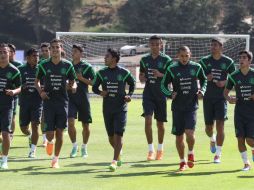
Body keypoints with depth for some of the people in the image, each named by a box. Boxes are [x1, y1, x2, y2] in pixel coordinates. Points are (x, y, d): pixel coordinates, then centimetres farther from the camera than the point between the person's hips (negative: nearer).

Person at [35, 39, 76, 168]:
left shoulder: (67, 65, 1)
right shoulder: (43, 65, 0)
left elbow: (73, 82, 11)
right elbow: (37, 81, 12)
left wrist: (72, 87, -10)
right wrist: (40, 91, -5)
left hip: (62, 101, 1)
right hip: (48, 102, -1)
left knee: (59, 132, 0)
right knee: (49, 133, -5)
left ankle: (56, 159, 13)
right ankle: (50, 142, 33)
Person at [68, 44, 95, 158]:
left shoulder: (87, 67, -2)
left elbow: (94, 82, -5)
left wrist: (81, 78, -16)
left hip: (83, 98, -2)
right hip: (70, 97, 2)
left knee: (85, 125, 5)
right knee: (70, 122, -13)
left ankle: (84, 148, 23)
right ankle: (74, 146, 3)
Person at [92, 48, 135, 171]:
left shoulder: (124, 73, -3)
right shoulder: (102, 73, 3)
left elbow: (132, 83, 13)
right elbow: (94, 87, 10)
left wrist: (129, 95, -3)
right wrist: (100, 92, -11)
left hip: (121, 108, -3)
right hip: (107, 109, 3)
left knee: (118, 135, -12)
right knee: (111, 136, 10)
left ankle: (115, 161, -13)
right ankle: (118, 155, 35)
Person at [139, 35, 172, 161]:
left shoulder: (166, 60, -3)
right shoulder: (144, 60, 7)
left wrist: (160, 75, -20)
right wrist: (142, 78, -5)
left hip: (161, 94, -1)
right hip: (148, 94, 1)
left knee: (160, 123, 8)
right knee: (148, 120, -14)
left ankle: (160, 149, 26)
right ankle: (150, 150, -10)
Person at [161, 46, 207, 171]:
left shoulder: (196, 67, 1)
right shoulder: (172, 69, -1)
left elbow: (204, 80, 17)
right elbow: (163, 85, 5)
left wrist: (202, 90, -2)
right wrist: (170, 94, -12)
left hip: (192, 105, -1)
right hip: (177, 106, 1)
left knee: (189, 132, -17)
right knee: (179, 135, 6)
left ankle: (191, 153, 13)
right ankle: (182, 161, 23)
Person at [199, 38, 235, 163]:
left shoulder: (228, 62, 0)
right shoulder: (204, 61, 2)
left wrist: (224, 82, -13)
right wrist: (205, 78, -18)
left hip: (221, 97, -2)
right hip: (208, 98, 2)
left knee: (220, 125, -12)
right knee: (209, 126, 7)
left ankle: (218, 154, -5)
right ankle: (212, 139, 44)